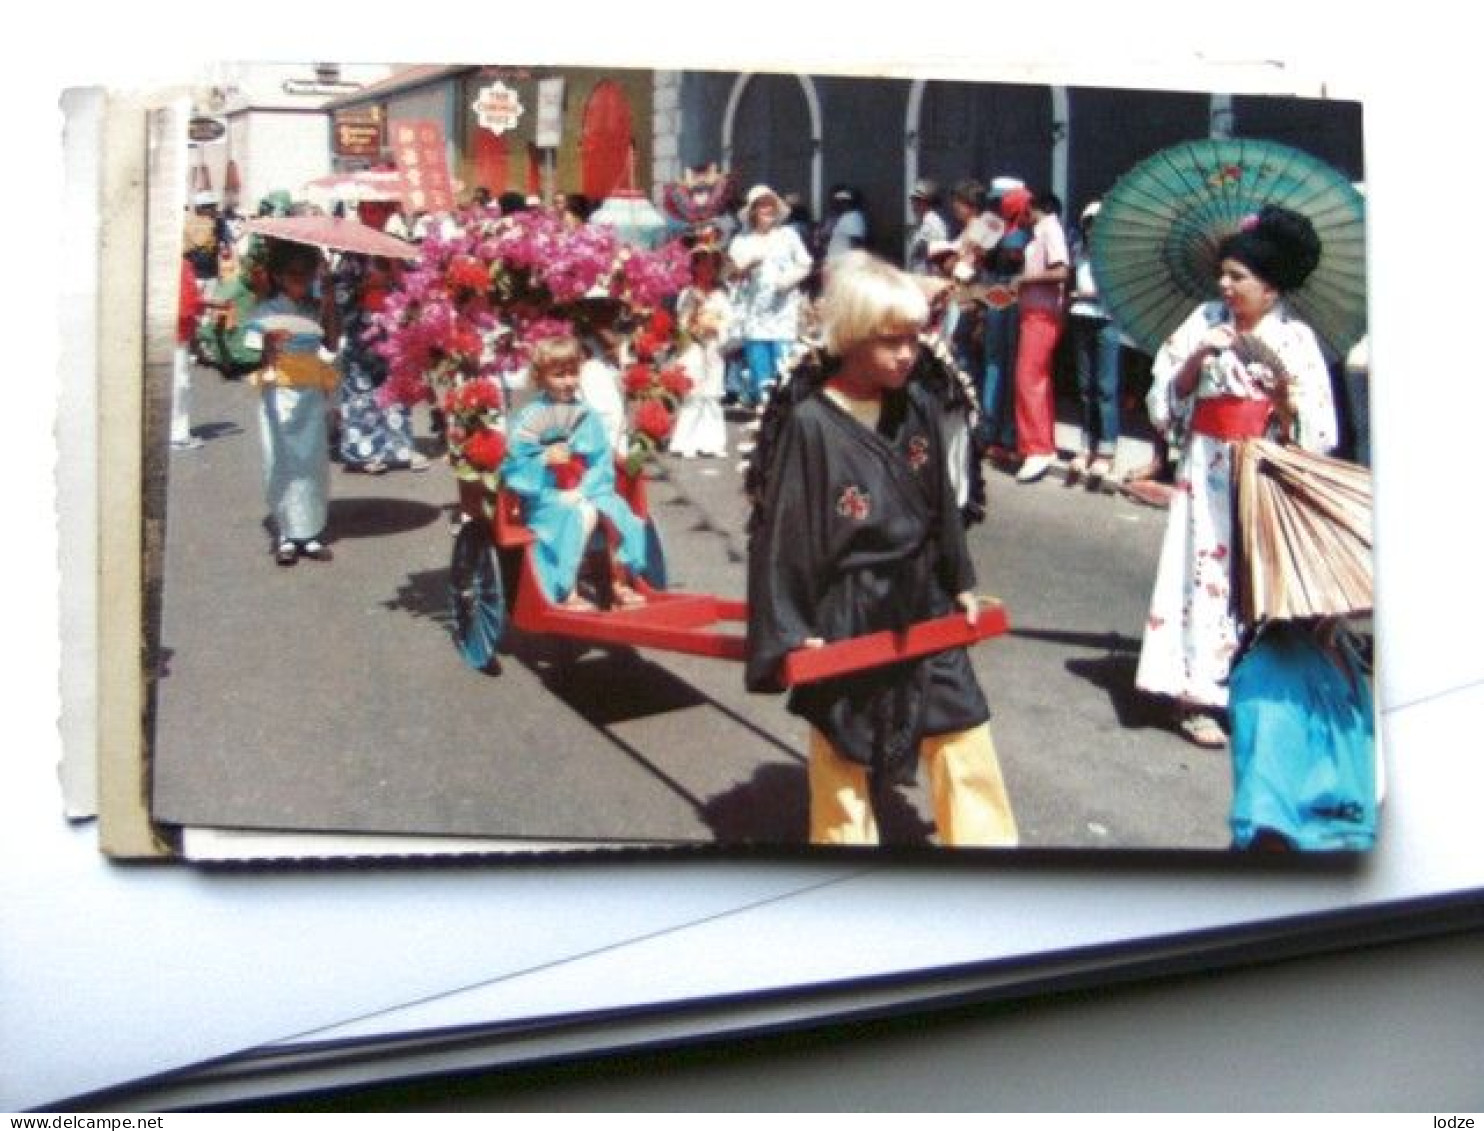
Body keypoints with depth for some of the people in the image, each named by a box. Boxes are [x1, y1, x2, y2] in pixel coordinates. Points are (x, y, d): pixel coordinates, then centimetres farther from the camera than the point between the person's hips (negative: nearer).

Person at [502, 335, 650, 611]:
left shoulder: (587, 416, 7)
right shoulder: (530, 418, -5)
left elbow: (602, 462, 5)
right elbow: (514, 466, -8)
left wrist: (583, 490, -11)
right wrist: (544, 459, -24)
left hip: (586, 492, 4)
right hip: (547, 497, -4)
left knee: (618, 513, -20)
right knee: (581, 516, -32)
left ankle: (621, 584, -4)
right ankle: (567, 593, -28)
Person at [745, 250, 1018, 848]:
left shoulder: (918, 406, -2)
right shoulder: (810, 422, -18)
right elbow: (782, 529, -14)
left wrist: (960, 583, 16)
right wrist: (785, 631, -14)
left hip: (920, 603, 5)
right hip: (846, 613, -5)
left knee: (964, 735, 10)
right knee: (842, 752, 11)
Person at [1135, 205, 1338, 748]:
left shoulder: (1296, 339, 0)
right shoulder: (1207, 321, 1)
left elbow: (1311, 430, -1)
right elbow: (1170, 396, 2)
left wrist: (1283, 382, -16)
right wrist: (1199, 356, -12)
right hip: (1208, 471, 0)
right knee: (1205, 569, -2)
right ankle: (1196, 691, 3)